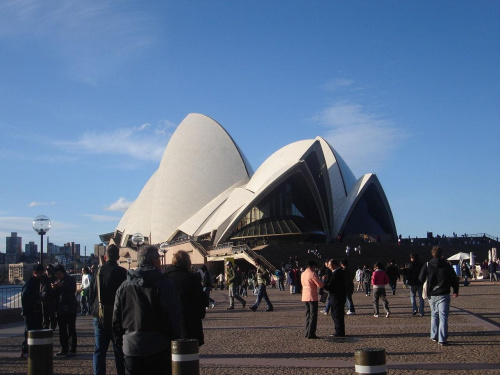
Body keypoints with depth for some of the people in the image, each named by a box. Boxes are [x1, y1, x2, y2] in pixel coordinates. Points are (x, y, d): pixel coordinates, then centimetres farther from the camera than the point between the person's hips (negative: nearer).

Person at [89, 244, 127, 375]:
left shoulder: (99, 271, 0)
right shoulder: (122, 272, -12)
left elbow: (91, 293, 6)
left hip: (98, 316, 3)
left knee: (99, 350, 8)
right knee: (119, 350, 6)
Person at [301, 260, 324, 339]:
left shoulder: (303, 274, 10)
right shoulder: (312, 274, -14)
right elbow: (320, 285, -16)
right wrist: (321, 280, 6)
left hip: (305, 297, 8)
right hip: (312, 297, -8)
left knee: (308, 315, 15)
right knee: (313, 316, -4)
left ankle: (307, 333, 16)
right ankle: (311, 334, -6)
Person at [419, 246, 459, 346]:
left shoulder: (427, 265, -2)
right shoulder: (447, 266, -2)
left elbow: (421, 279, 4)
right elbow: (454, 280, 3)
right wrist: (455, 291, 17)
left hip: (432, 295, 2)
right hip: (444, 295, -2)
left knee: (434, 315, 19)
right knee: (443, 317, -2)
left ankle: (434, 336, 23)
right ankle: (442, 339, -8)